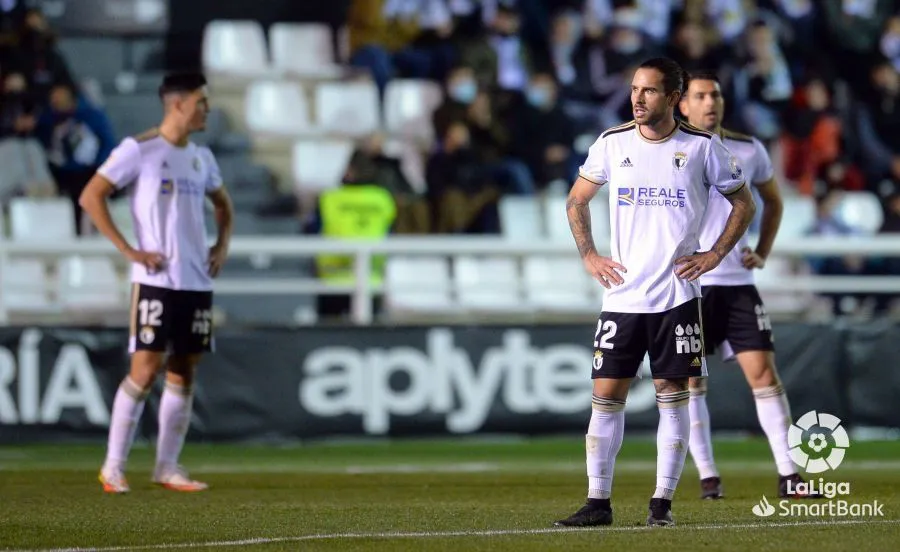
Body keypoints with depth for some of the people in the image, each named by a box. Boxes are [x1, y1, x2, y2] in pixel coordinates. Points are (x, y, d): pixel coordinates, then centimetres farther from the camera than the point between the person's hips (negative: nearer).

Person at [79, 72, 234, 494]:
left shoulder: (201, 157, 13)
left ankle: (168, 467, 12)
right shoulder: (139, 150, -7)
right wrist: (128, 251, -14)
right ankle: (114, 466, -2)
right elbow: (91, 197, -10)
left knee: (183, 373, 6)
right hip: (156, 280, -7)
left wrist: (222, 245, 12)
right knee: (145, 370, -9)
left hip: (197, 281, 7)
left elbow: (222, 204, 31)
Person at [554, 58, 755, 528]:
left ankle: (662, 502, 5)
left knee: (673, 395, -1)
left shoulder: (702, 147, -2)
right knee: (606, 395, -1)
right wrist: (589, 255, 5)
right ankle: (598, 502, 4)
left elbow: (743, 204, 9)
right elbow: (577, 201, 17)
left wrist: (714, 255, -2)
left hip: (677, 295, -2)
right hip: (622, 294, 2)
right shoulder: (612, 144, 3)